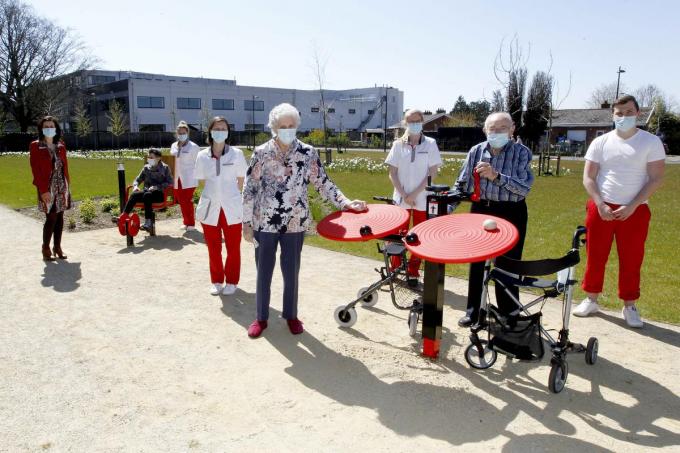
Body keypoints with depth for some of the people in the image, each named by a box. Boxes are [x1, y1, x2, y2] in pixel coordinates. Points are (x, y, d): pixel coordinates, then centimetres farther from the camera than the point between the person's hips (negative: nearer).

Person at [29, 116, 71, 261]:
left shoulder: (60, 146, 10)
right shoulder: (35, 146, -4)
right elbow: (36, 170, -8)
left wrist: (67, 186, 8)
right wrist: (43, 190, -14)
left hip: (62, 186, 5)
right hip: (47, 188, -5)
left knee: (59, 217, 7)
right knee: (51, 218, -7)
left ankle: (57, 247, 16)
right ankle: (46, 249, 5)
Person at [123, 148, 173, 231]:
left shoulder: (165, 168, 3)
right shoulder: (146, 168, 15)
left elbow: (170, 183, -7)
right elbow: (137, 180, 21)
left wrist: (157, 187, -19)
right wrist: (135, 186, -3)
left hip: (159, 194, -5)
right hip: (147, 191, 5)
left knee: (147, 195, -37)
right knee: (134, 195, -27)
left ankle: (148, 223, -42)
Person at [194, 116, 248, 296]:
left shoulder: (236, 154, -4)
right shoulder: (202, 155, 0)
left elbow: (241, 181, 4)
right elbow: (201, 180, 11)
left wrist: (232, 196, 2)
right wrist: (214, 193, 6)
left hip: (231, 207, -1)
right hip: (210, 207, 2)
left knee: (233, 247, 7)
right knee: (213, 247, 11)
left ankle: (231, 281, 22)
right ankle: (216, 281, 26)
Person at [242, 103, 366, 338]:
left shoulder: (308, 153, -1)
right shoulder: (261, 153, -4)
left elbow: (323, 183, 3)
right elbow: (249, 189, -1)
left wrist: (345, 203, -7)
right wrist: (247, 222, -2)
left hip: (294, 224, 1)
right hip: (264, 223, 0)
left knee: (291, 272, 11)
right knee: (263, 272, 10)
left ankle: (291, 315, 31)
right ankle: (261, 318, 28)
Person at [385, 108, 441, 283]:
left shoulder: (430, 144, -1)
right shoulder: (398, 144, 3)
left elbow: (433, 173, -5)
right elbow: (392, 173, 2)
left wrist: (415, 194, -12)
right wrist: (404, 195, -10)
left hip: (422, 199, -1)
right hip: (401, 198, 1)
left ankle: (413, 273, 18)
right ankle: (395, 270, 23)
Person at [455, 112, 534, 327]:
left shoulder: (521, 152, -8)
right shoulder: (476, 151, 1)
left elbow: (524, 188, -18)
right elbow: (462, 185, 6)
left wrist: (496, 176, -28)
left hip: (510, 214, -3)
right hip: (481, 210, 4)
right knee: (476, 263, 12)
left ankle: (508, 316, 20)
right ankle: (473, 311, 27)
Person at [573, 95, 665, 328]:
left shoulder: (651, 142, -1)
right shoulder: (600, 142, 3)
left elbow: (656, 179, -5)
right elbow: (588, 178, 1)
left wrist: (632, 206, -14)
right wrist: (601, 205, -12)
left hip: (634, 211, -1)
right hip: (601, 208, 1)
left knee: (631, 261, 5)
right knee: (595, 256, 7)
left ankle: (629, 306, 18)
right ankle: (591, 300, 21)